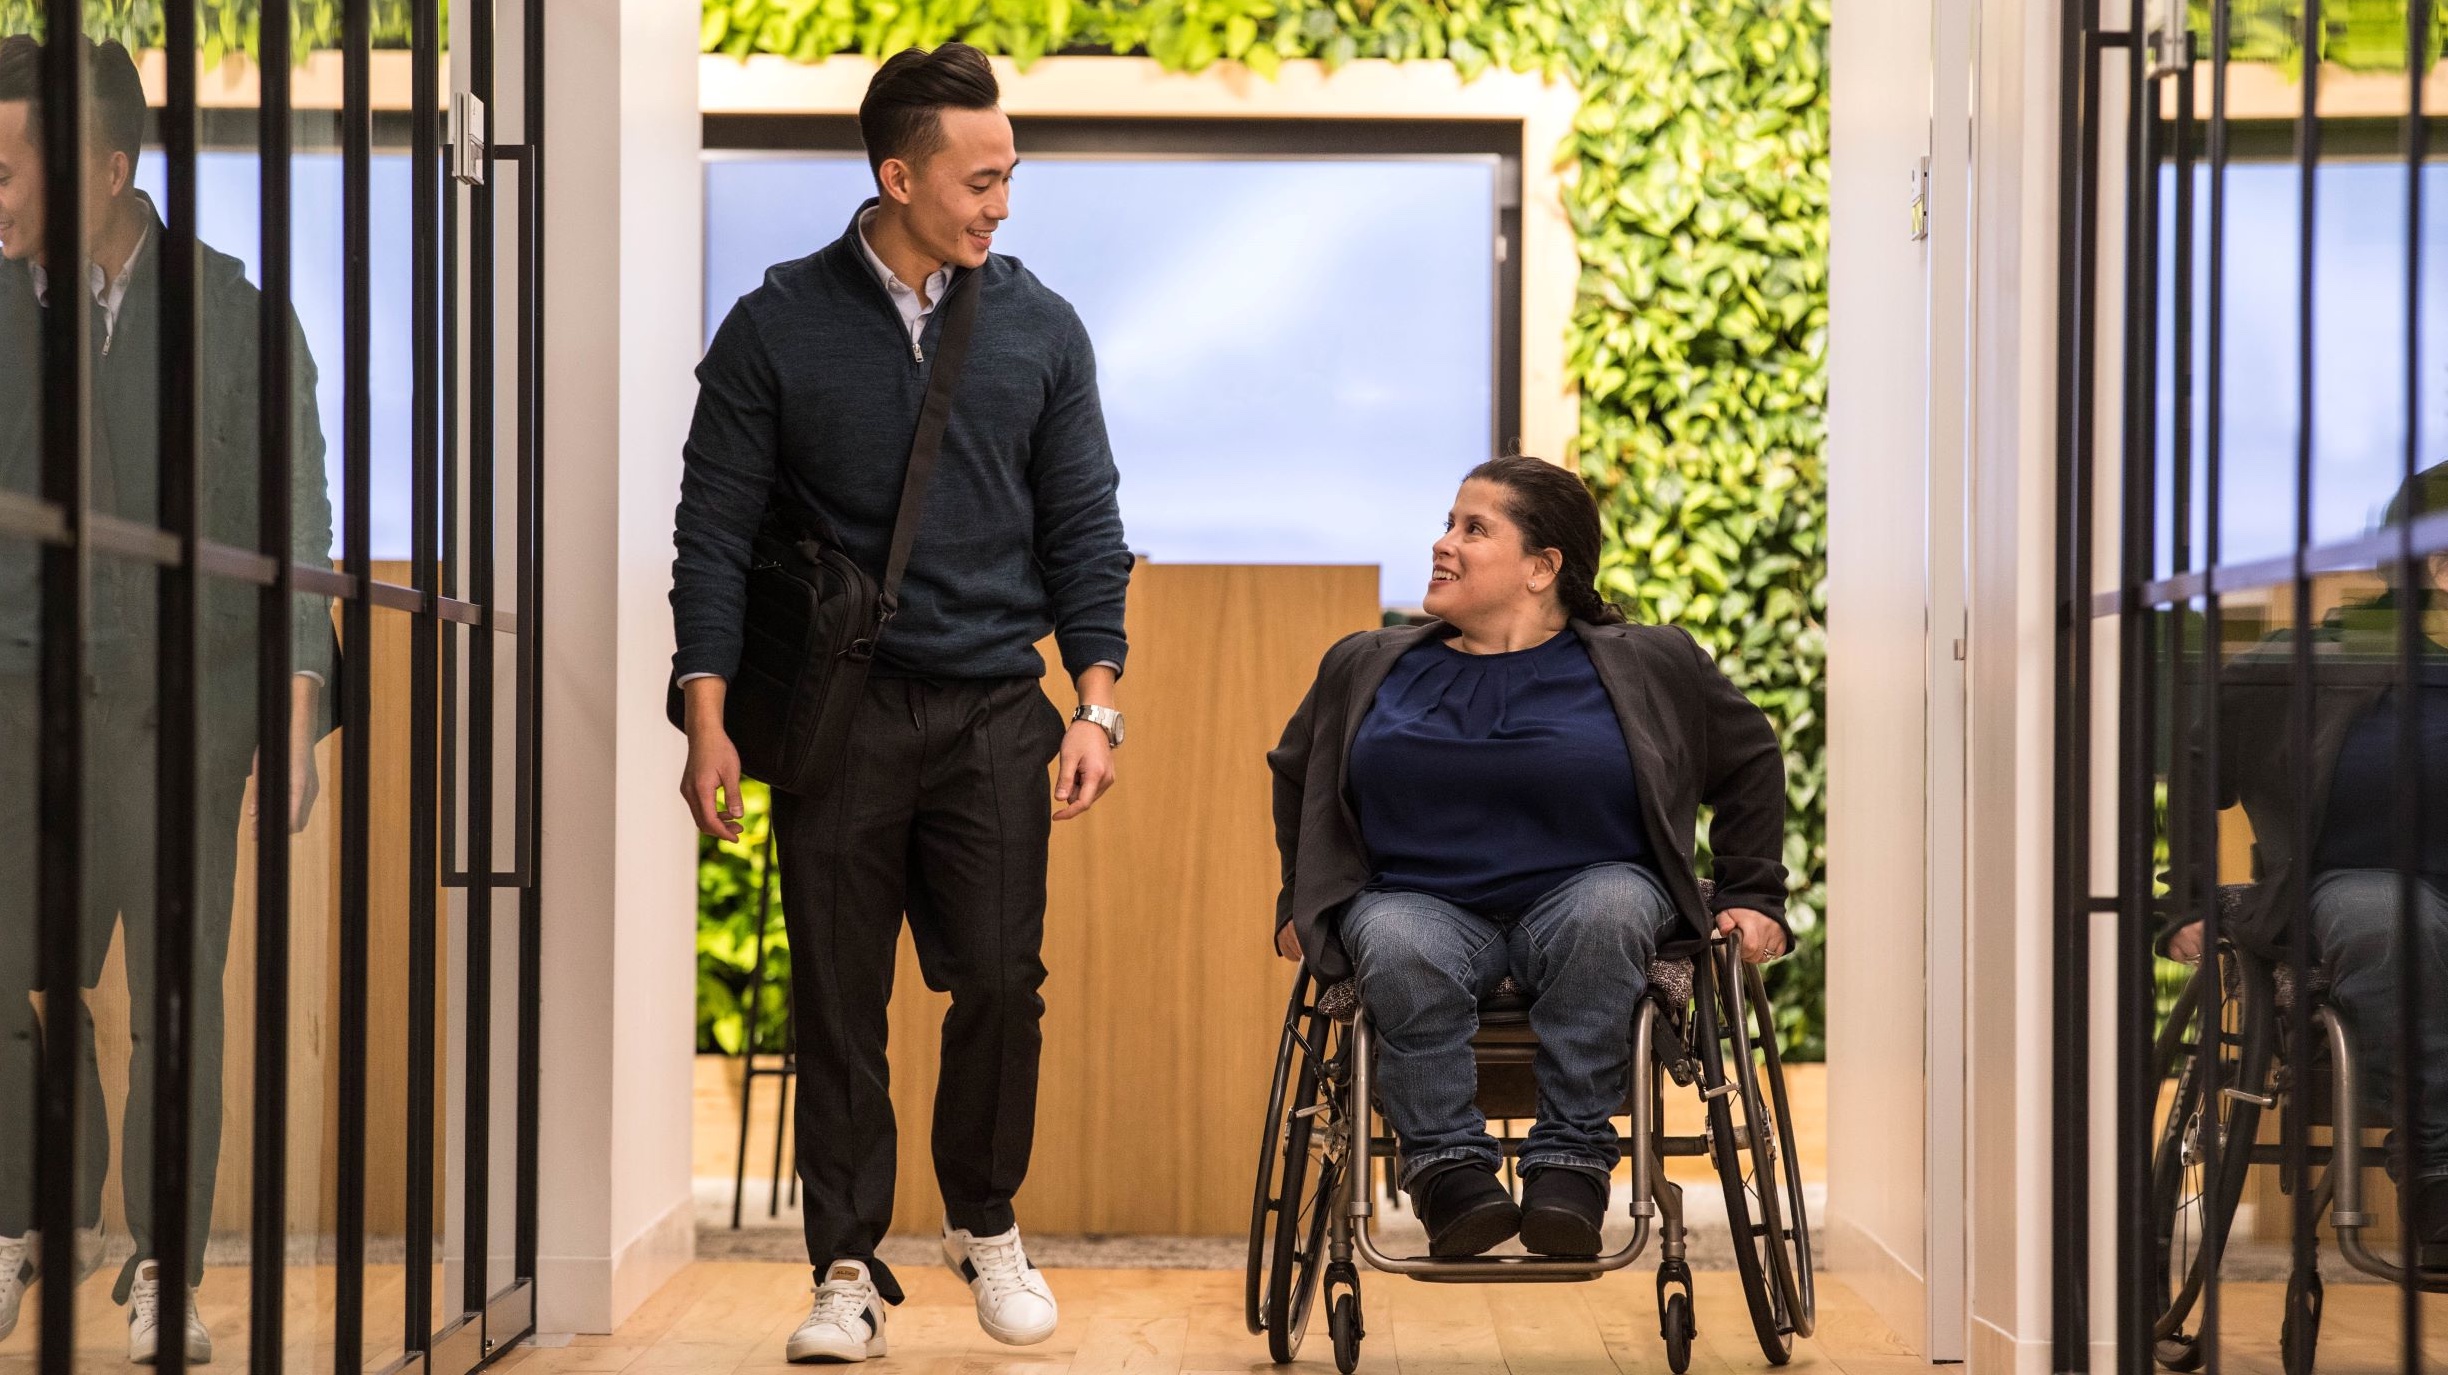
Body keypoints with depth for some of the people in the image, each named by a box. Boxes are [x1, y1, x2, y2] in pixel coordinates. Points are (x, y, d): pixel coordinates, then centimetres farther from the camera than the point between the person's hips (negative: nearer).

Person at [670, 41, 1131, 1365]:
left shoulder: (1039, 327, 7)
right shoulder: (776, 327, 0)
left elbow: (1083, 525, 9)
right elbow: (715, 526, 1)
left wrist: (1096, 704, 0)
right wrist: (708, 720, -6)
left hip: (995, 710, 1)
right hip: (838, 709, -1)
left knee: (1000, 979, -2)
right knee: (838, 1000, 2)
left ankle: (985, 1224, 21)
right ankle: (847, 1269, 13)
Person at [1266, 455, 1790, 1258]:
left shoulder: (1651, 667, 6)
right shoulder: (1366, 668, 11)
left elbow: (1751, 765, 18)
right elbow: (1295, 774, 27)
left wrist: (1752, 898, 11)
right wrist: (1302, 904, 18)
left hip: (1584, 896, -1)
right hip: (1421, 902, 1)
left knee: (1611, 907, -37)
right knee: (1398, 949, -36)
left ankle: (1571, 1159, -32)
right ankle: (1446, 1162, -26)